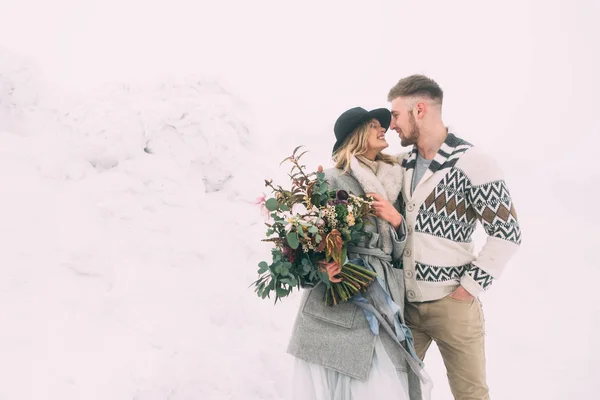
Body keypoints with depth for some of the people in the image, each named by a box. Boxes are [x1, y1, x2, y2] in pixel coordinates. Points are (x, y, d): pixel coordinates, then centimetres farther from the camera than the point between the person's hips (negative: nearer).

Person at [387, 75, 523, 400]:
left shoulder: (471, 164, -13)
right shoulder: (404, 165, 7)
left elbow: (507, 233, -13)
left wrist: (470, 287, -13)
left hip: (451, 303, -6)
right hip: (405, 300, 6)